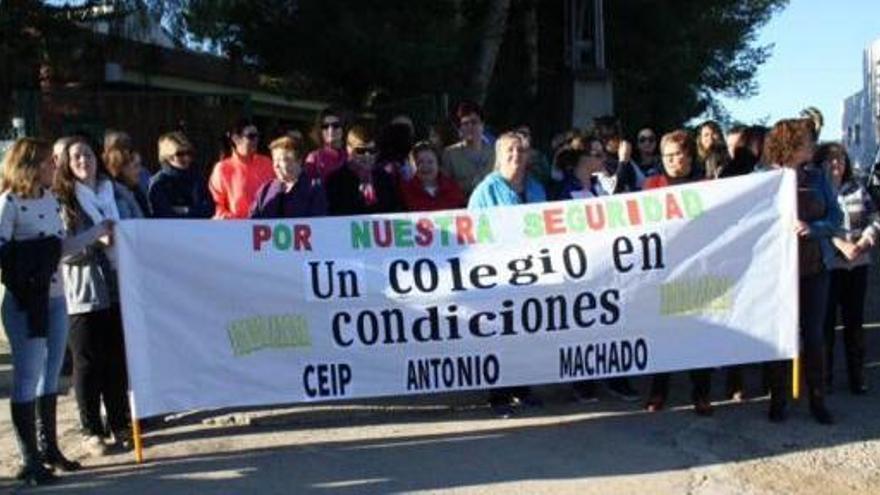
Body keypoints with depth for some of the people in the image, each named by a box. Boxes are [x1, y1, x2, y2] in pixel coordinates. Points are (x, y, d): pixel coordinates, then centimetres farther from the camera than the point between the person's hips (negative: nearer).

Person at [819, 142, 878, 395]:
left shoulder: (857, 188, 10)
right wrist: (841, 245, -22)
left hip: (858, 264, 4)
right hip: (827, 264, -4)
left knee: (854, 320, 9)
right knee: (825, 321, 2)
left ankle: (857, 376, 17)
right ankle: (824, 376, 12)